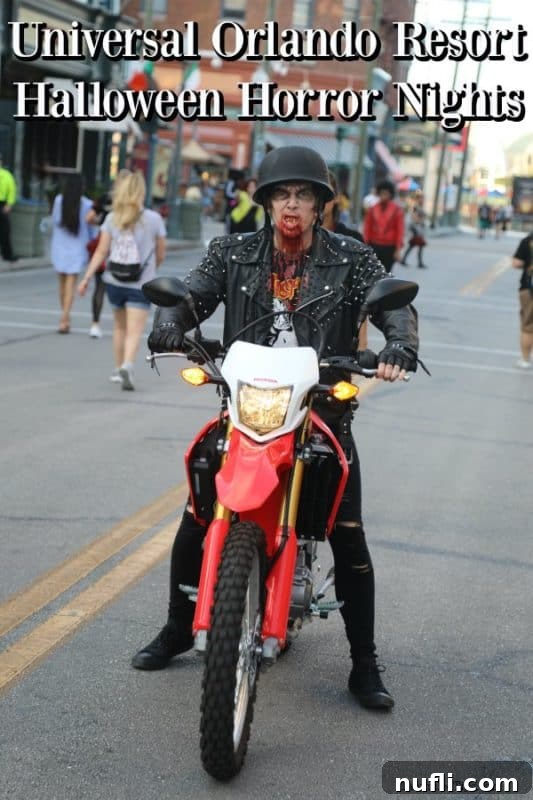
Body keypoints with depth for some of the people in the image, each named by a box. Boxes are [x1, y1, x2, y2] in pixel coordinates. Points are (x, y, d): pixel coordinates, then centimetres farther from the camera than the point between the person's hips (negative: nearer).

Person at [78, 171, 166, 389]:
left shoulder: (112, 218, 1)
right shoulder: (154, 219, -4)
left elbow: (101, 252, -4)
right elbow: (160, 255, 3)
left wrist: (86, 277, -1)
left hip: (114, 281, 3)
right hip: (141, 284, -3)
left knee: (119, 326, 21)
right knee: (134, 331, -6)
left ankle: (118, 369, 28)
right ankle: (127, 366, -27)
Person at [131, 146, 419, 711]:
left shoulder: (352, 260, -1)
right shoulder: (234, 254, 4)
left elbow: (393, 303, -12)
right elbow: (191, 293, -5)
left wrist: (400, 344, -34)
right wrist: (169, 323, -28)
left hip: (323, 412, -1)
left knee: (349, 539, -4)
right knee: (194, 521, 1)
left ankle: (364, 665, 10)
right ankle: (177, 631, 25)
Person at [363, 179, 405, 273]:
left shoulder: (397, 210, -1)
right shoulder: (372, 209, 5)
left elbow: (400, 230, -4)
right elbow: (367, 228, 7)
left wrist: (398, 249, -9)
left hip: (389, 248, -2)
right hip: (374, 247, 2)